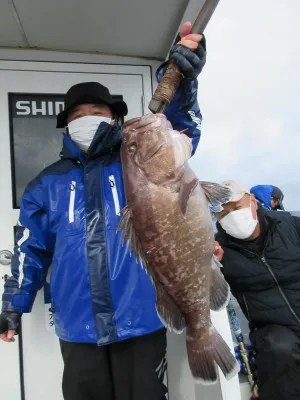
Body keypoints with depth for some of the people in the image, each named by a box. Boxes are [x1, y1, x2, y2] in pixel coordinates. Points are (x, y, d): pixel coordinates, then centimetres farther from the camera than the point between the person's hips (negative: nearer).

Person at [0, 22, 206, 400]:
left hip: (141, 320, -1)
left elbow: (178, 134, -16)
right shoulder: (47, 183, 9)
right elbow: (31, 249, 13)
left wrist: (180, 82, -35)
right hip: (78, 326, 2)